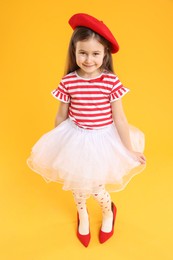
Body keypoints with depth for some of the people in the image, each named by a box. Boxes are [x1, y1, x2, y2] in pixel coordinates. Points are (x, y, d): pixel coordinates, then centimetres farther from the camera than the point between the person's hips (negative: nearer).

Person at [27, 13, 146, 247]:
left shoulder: (112, 81, -16)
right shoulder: (68, 82, -13)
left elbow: (119, 119, -10)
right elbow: (61, 116, 0)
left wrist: (130, 149, -5)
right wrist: (56, 143, 12)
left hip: (103, 140, -2)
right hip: (76, 140, 2)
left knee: (94, 185, 6)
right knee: (78, 183, 19)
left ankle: (108, 211, 44)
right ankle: (82, 214, 52)